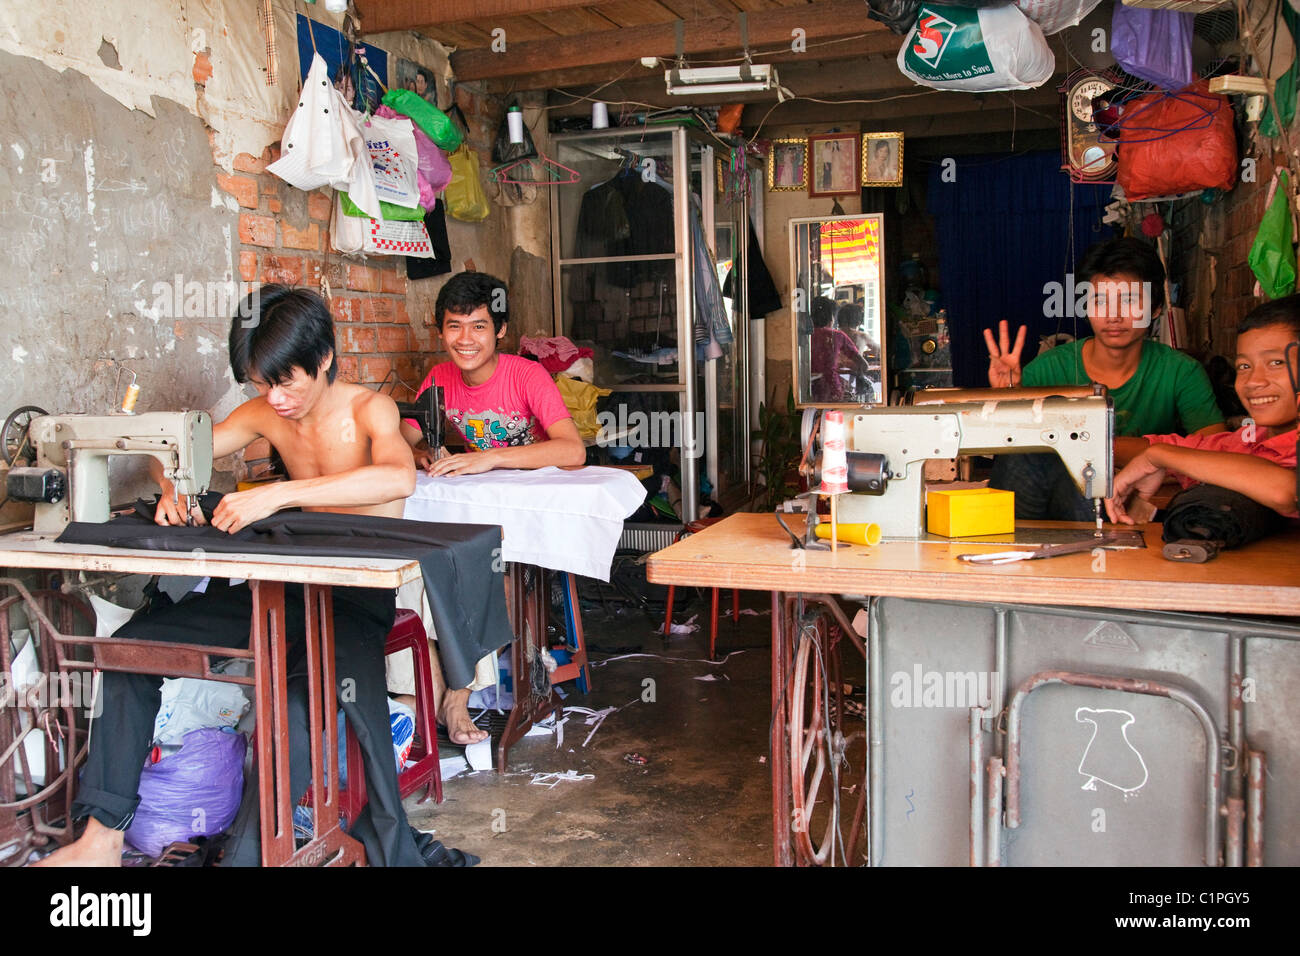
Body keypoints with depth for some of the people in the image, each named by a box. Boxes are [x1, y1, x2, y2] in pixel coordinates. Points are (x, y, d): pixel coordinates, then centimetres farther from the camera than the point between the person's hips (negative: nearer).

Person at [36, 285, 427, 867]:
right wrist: (172, 486, -7)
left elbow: (398, 477, -34)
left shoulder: (368, 409, -11)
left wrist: (278, 494, -39)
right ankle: (102, 838, 4)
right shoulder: (266, 413, 7)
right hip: (289, 587, 7)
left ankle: (251, 853, -23)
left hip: (358, 598, -7)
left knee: (300, 702, -38)